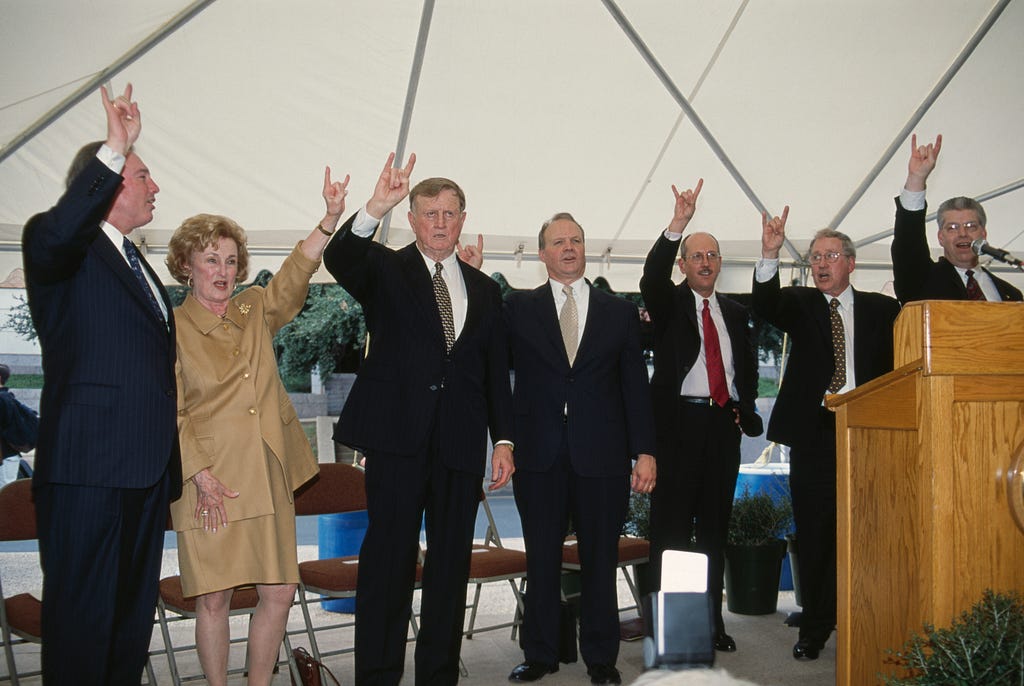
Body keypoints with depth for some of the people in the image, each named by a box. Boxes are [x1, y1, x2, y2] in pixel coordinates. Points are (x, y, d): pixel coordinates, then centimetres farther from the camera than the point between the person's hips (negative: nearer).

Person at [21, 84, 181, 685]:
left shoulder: (137, 264, 23)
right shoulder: (63, 252, -3)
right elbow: (58, 234, -31)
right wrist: (115, 150, -33)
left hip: (147, 473, 9)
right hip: (88, 472, -9)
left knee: (134, 618, 15)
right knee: (82, 620, -3)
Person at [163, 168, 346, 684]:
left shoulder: (256, 312, 10)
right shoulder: (171, 329, -1)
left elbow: (296, 274, -5)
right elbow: (169, 414, -3)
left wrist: (331, 218, -20)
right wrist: (201, 474, -13)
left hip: (267, 478, 4)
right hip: (208, 482, -4)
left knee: (279, 593, 3)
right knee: (213, 598, 1)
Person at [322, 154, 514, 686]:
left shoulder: (484, 290, 16)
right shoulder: (385, 271, 6)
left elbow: (497, 371, 14)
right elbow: (339, 259, -17)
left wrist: (503, 439, 6)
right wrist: (374, 210, -35)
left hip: (461, 442, 4)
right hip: (399, 437, -4)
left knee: (451, 561, 9)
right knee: (389, 556, -1)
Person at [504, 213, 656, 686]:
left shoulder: (620, 312, 9)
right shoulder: (519, 308, 7)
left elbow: (636, 387, 6)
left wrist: (645, 452, 1)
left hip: (601, 455, 1)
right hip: (539, 455, 0)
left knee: (600, 559, 8)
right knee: (541, 559, 8)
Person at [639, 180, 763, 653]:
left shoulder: (735, 312, 16)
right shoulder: (668, 303, 3)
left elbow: (748, 365, 22)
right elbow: (651, 277, -19)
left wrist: (744, 408, 6)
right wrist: (677, 224, -30)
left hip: (724, 423, 4)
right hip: (678, 421, -4)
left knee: (715, 525, 8)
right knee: (671, 525, -2)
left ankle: (711, 619, 16)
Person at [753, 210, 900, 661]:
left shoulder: (883, 310, 10)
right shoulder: (800, 304, 8)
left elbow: (897, 369, 9)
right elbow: (765, 307, -14)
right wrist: (770, 255, -30)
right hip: (813, 433, 0)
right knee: (814, 533, 3)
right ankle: (815, 626, 14)